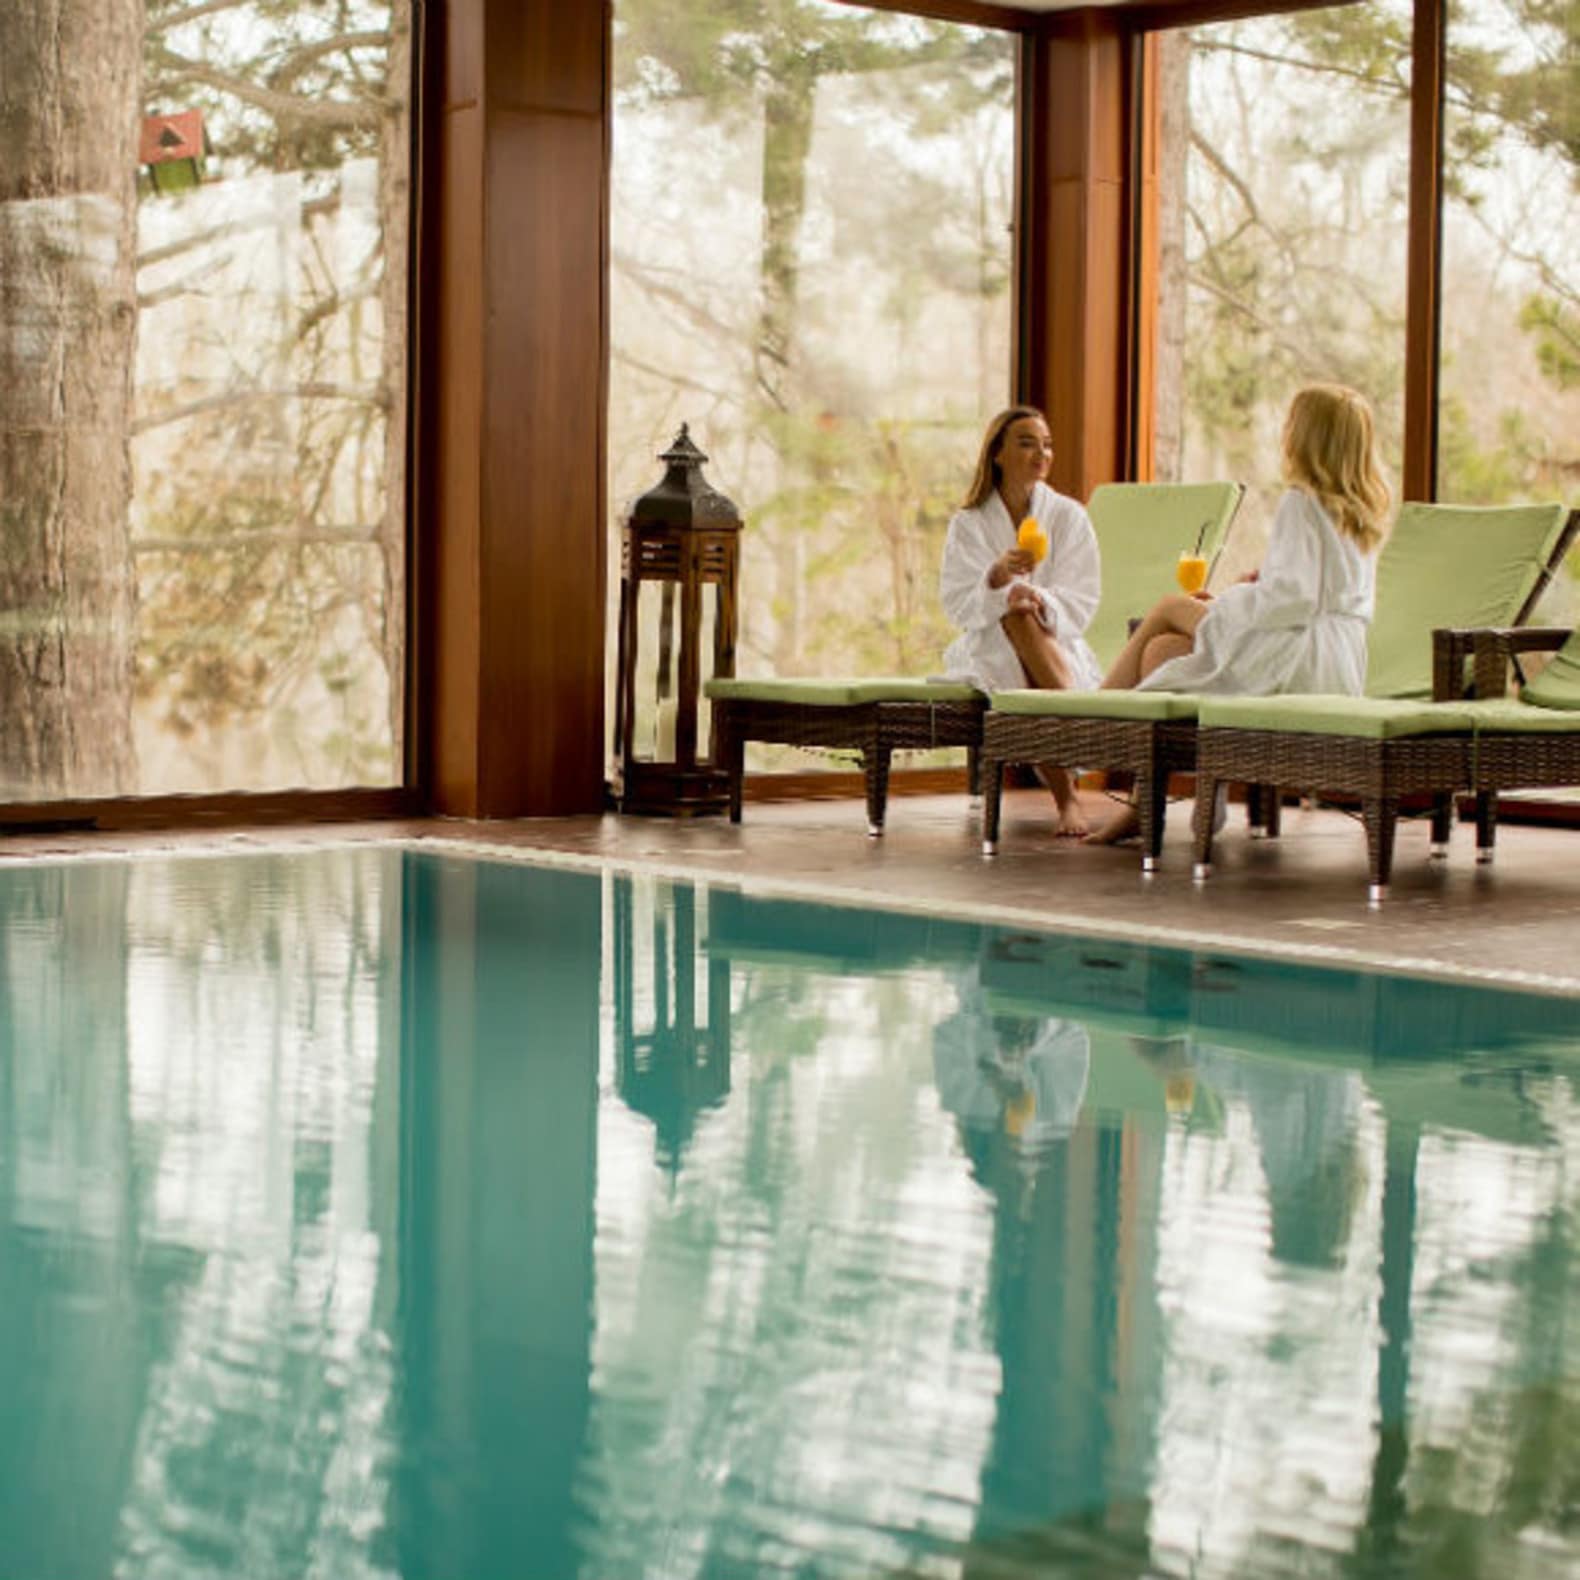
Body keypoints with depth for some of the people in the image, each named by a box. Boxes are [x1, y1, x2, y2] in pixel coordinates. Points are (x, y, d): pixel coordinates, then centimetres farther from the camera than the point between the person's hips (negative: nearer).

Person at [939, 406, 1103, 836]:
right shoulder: (969, 523, 6)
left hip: (1058, 648, 0)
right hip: (988, 649, 0)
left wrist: (1040, 601, -23)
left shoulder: (1068, 517, 7)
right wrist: (998, 578, -25)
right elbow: (956, 603, -5)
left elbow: (1080, 602, 0)